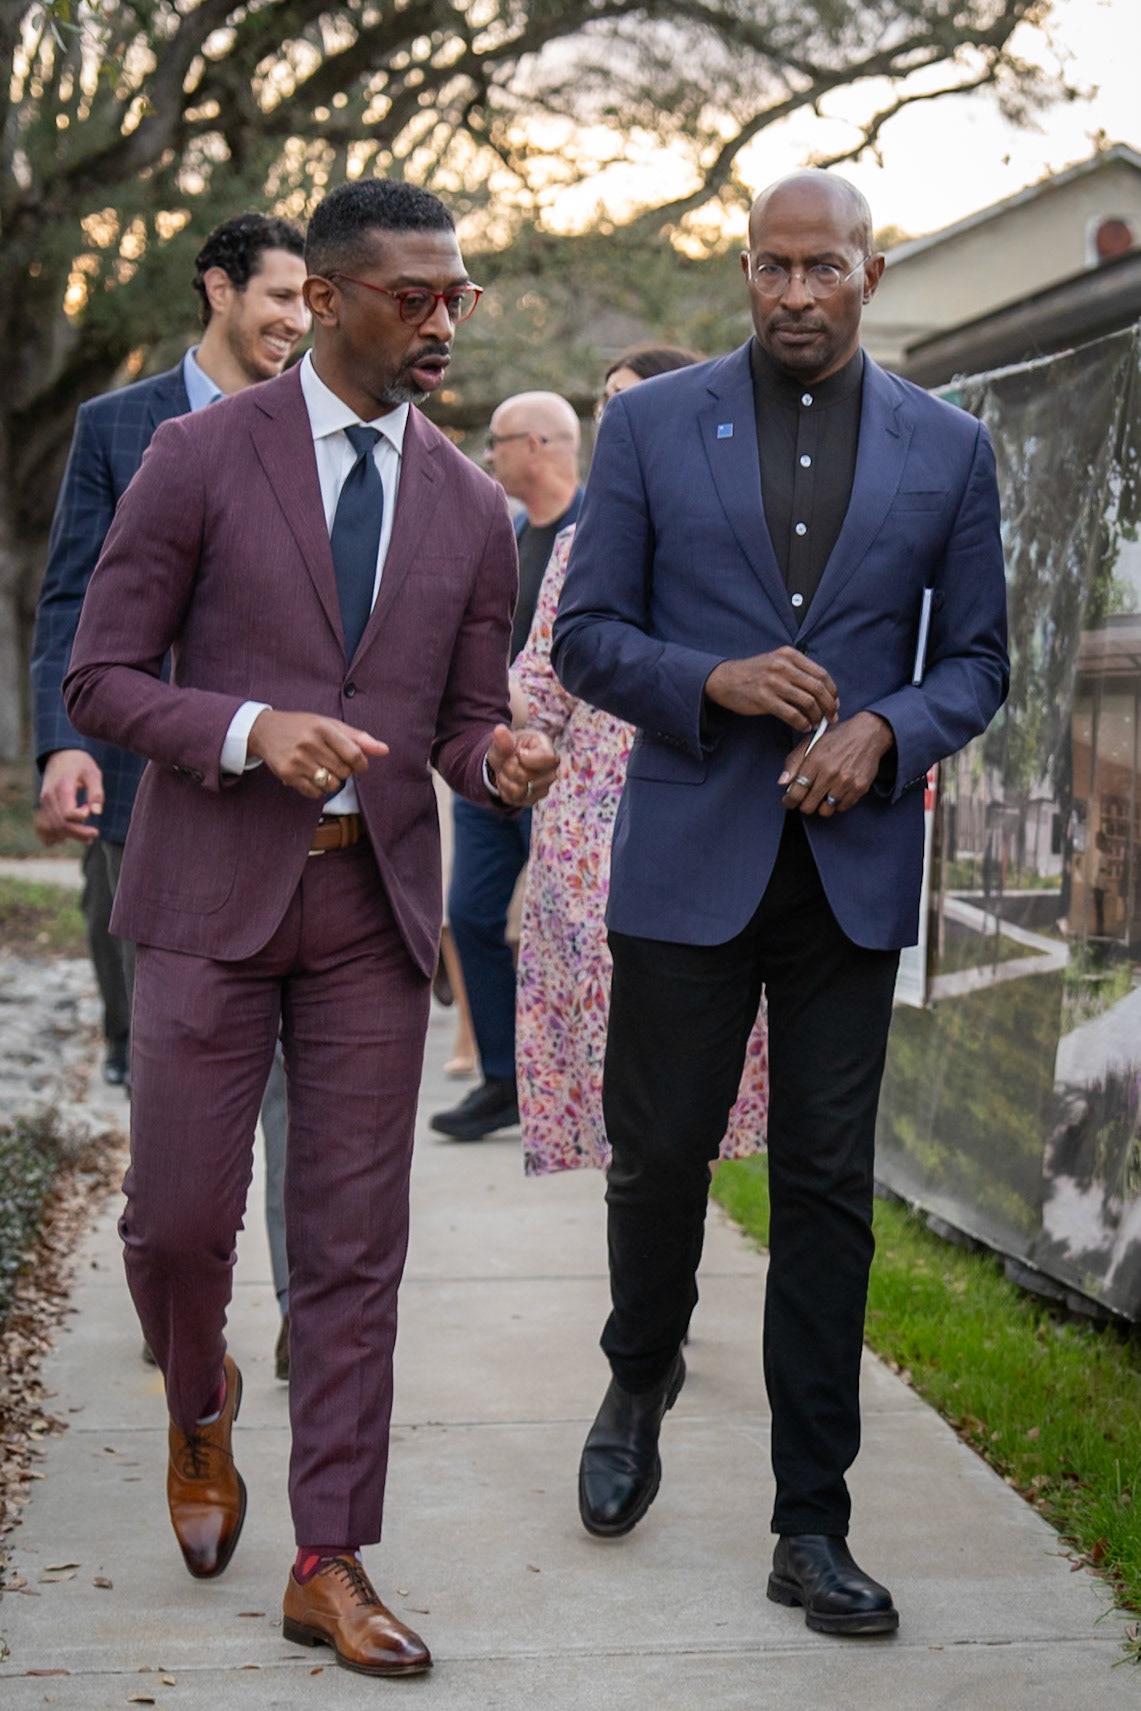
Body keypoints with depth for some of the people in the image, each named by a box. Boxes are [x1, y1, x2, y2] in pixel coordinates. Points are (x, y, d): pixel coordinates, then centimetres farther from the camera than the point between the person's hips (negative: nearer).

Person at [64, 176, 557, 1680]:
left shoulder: (470, 510, 8)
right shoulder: (201, 458, -3)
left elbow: (461, 719, 13)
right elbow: (100, 682, -4)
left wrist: (502, 758, -12)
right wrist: (253, 729, -21)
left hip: (374, 901, 3)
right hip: (213, 887, -3)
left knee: (356, 1245, 2)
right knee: (180, 1215, -2)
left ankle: (331, 1566, 10)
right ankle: (201, 1407, 33)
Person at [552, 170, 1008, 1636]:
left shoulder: (948, 450, 7)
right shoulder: (650, 426, 4)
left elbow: (976, 662, 9)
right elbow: (585, 636, 3)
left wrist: (886, 729, -11)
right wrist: (714, 680, -15)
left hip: (854, 863, 1)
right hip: (689, 856, 0)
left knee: (828, 1186, 2)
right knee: (660, 1149, 7)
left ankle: (812, 1525, 8)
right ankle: (639, 1383, 38)